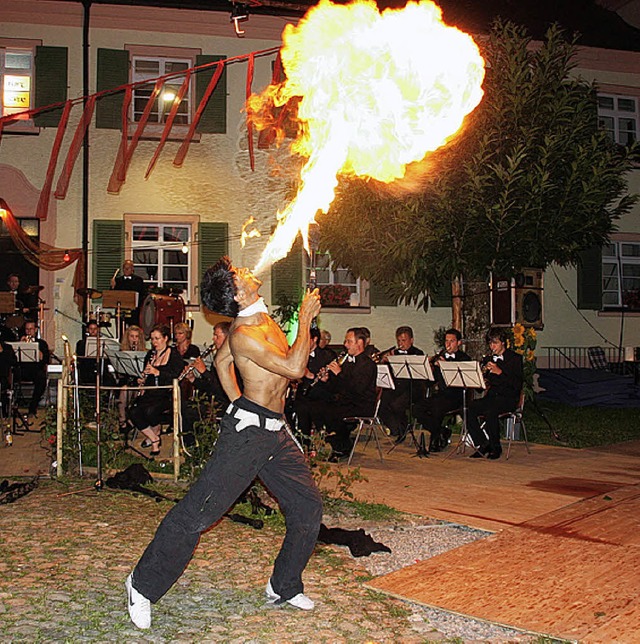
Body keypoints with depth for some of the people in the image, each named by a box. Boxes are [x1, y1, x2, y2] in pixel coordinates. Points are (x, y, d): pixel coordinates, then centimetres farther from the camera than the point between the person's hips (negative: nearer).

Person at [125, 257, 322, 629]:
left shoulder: (263, 318, 10)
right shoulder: (243, 333, -18)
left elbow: (222, 361, 23)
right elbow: (294, 367, -24)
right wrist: (305, 320, -13)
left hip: (276, 432, 9)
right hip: (247, 432, -9)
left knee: (309, 507, 12)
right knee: (198, 513, -5)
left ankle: (285, 587, 29)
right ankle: (143, 586, 11)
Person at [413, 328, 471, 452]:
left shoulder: (465, 358, 1)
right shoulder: (440, 356, 16)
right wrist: (435, 365, -9)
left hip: (455, 396, -5)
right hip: (440, 394, 6)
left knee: (437, 408, -33)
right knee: (417, 409, -16)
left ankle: (436, 437, -8)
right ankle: (442, 432, -3)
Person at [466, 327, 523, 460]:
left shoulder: (515, 358, 1)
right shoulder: (489, 359, 17)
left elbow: (518, 385, -11)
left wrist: (499, 372, -21)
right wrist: (483, 373, -8)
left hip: (508, 398, -5)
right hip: (491, 396, 5)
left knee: (491, 411, -35)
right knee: (471, 407, -24)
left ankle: (495, 448, -16)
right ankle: (482, 445, -14)